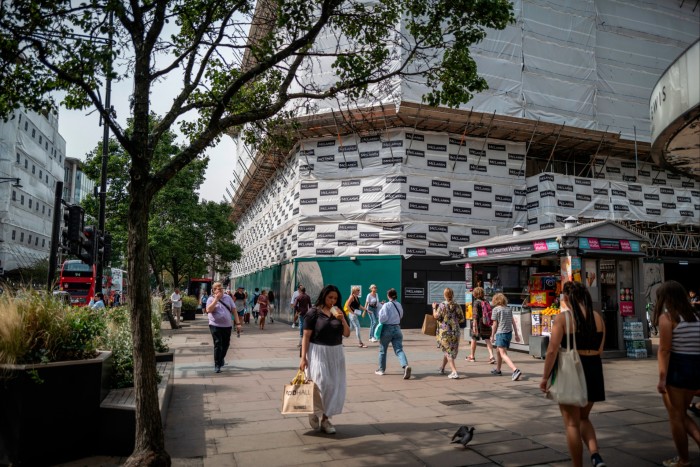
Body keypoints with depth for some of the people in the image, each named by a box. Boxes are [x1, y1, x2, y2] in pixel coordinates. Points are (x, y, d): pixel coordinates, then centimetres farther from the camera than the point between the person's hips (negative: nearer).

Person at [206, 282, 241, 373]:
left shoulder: (228, 297, 7)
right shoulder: (211, 299, -2)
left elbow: (234, 310, 7)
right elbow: (208, 310, -20)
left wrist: (238, 323, 2)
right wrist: (216, 299, -20)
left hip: (227, 325, 4)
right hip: (215, 326, -4)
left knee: (225, 344, 14)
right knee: (218, 344, -9)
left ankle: (221, 359, 39)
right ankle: (217, 365, -3)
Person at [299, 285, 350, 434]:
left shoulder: (339, 313, 8)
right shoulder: (313, 313, -7)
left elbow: (347, 334, 5)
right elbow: (306, 336, -7)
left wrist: (342, 319, -11)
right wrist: (303, 357, -12)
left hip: (335, 353, 5)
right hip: (318, 352, -5)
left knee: (335, 386, 4)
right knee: (322, 384, -11)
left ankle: (325, 419, 18)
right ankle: (314, 412, 16)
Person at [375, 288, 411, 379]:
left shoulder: (386, 305, -12)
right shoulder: (399, 305, 8)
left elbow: (383, 318, -20)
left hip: (387, 328, -4)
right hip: (397, 328, 4)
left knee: (382, 350, 14)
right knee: (399, 350, -3)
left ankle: (381, 369, 26)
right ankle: (405, 366, -28)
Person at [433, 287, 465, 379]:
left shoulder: (442, 305, -10)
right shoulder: (457, 306, 3)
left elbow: (436, 316, -14)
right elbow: (462, 319, 5)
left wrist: (434, 308, 2)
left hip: (444, 331, -4)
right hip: (455, 332, 5)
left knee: (448, 351, 1)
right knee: (451, 350, 20)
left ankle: (454, 372, -11)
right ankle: (442, 368, 36)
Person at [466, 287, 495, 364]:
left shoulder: (476, 302, -11)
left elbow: (475, 315, -18)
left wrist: (474, 325, -21)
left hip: (479, 324, -5)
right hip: (486, 324, 5)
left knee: (473, 339, 12)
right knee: (487, 340, 2)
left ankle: (472, 356, 26)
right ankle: (491, 356, -15)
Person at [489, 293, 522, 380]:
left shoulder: (496, 309, -7)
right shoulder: (509, 309, 10)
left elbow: (495, 324, -8)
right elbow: (513, 322, 10)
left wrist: (492, 336, 0)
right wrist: (516, 334, 14)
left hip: (500, 333, -7)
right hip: (509, 333, 7)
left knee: (503, 354, -10)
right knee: (499, 351, 24)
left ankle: (516, 370, -27)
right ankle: (498, 369, 36)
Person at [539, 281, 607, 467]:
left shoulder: (563, 317, -12)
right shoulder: (597, 317, 3)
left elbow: (552, 350, -16)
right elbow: (599, 350, 9)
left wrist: (545, 378, -7)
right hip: (593, 370, 5)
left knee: (572, 423, 9)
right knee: (583, 418, 23)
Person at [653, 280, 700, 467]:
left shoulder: (667, 317, -10)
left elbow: (664, 350, -16)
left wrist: (662, 378, -15)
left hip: (677, 368, -7)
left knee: (675, 417, 8)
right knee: (681, 414, 21)